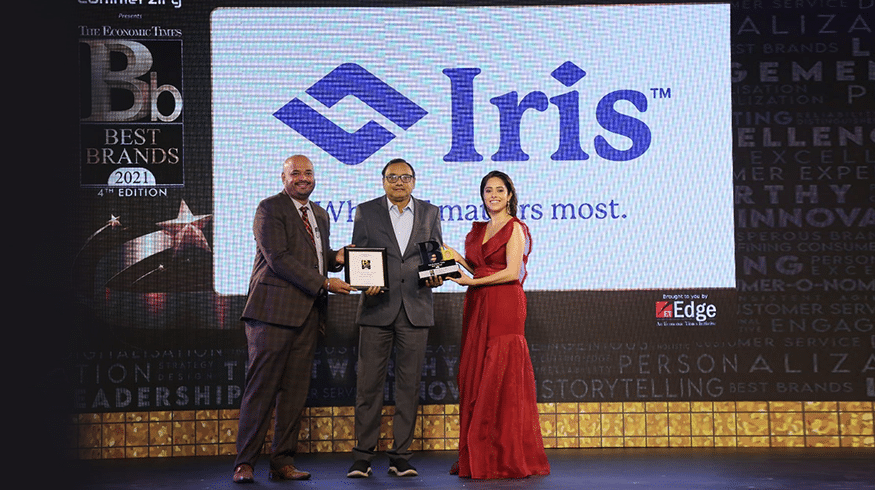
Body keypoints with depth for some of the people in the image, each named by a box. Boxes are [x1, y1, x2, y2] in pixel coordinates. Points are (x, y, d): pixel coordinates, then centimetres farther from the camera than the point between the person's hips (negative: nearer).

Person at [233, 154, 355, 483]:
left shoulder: (320, 215, 21)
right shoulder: (269, 209, -3)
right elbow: (279, 259, -14)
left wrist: (335, 258, 6)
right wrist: (324, 284, -16)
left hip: (307, 313, 7)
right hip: (274, 308, -7)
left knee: (295, 389, 6)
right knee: (261, 388, -6)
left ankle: (283, 463, 11)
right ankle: (245, 462, 1)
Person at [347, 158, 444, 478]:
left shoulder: (430, 213, 12)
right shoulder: (366, 212, 7)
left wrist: (435, 276, -8)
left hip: (415, 309, 2)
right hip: (377, 308, -1)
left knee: (409, 384, 3)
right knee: (369, 383, -2)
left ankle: (401, 457, 10)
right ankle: (363, 457, 6)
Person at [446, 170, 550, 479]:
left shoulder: (514, 228, -3)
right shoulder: (478, 231, 19)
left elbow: (511, 273, -12)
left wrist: (471, 282, -11)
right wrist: (457, 258, 9)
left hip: (504, 308, -7)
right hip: (478, 309, 7)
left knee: (502, 380, -7)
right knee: (474, 380, 4)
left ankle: (509, 459, -2)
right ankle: (478, 458, 10)